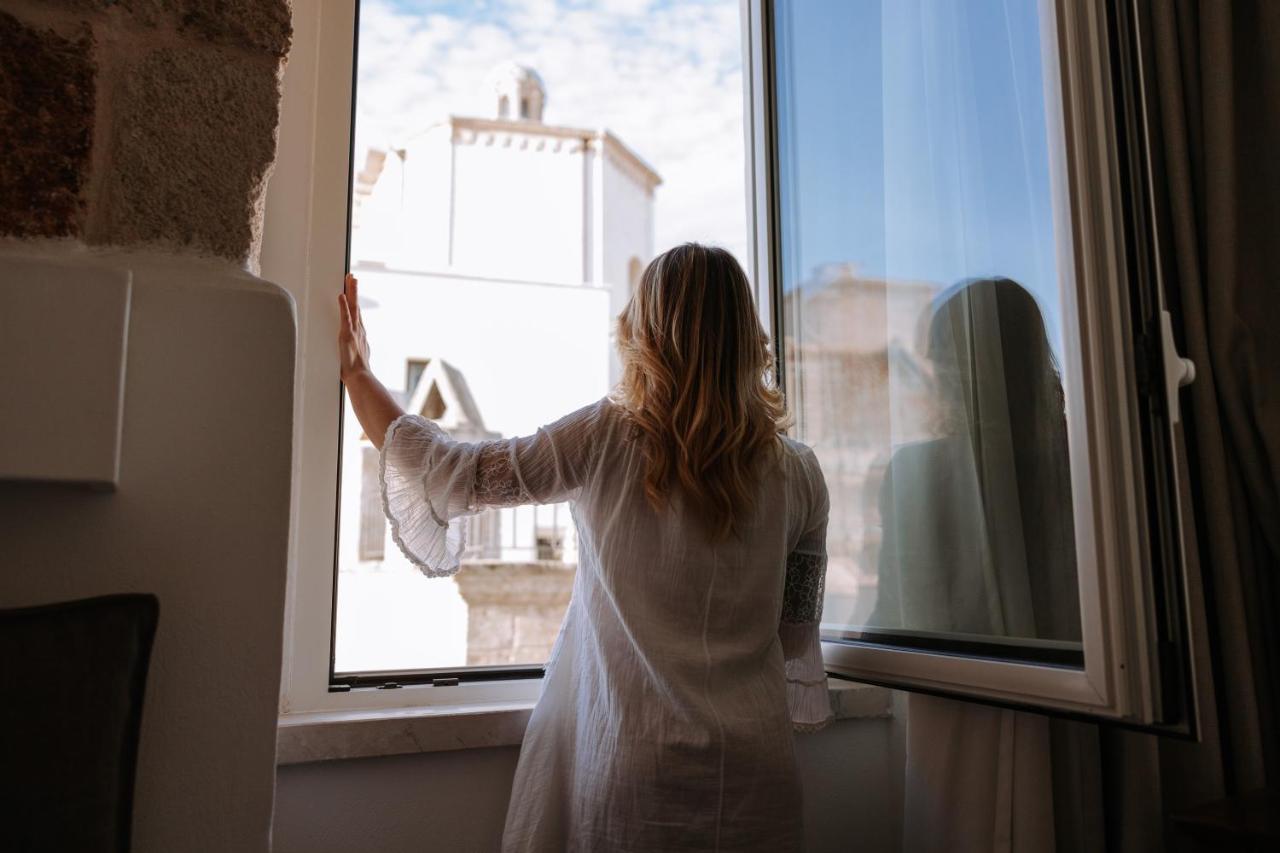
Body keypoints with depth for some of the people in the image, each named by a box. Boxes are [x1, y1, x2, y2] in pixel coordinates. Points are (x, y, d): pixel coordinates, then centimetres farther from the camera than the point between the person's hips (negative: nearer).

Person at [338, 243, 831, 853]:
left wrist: (357, 374, 7)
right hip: (754, 771, 2)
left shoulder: (607, 441, -13)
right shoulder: (798, 475, -5)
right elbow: (796, 634, 4)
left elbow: (453, 475, -6)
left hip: (631, 763, -2)